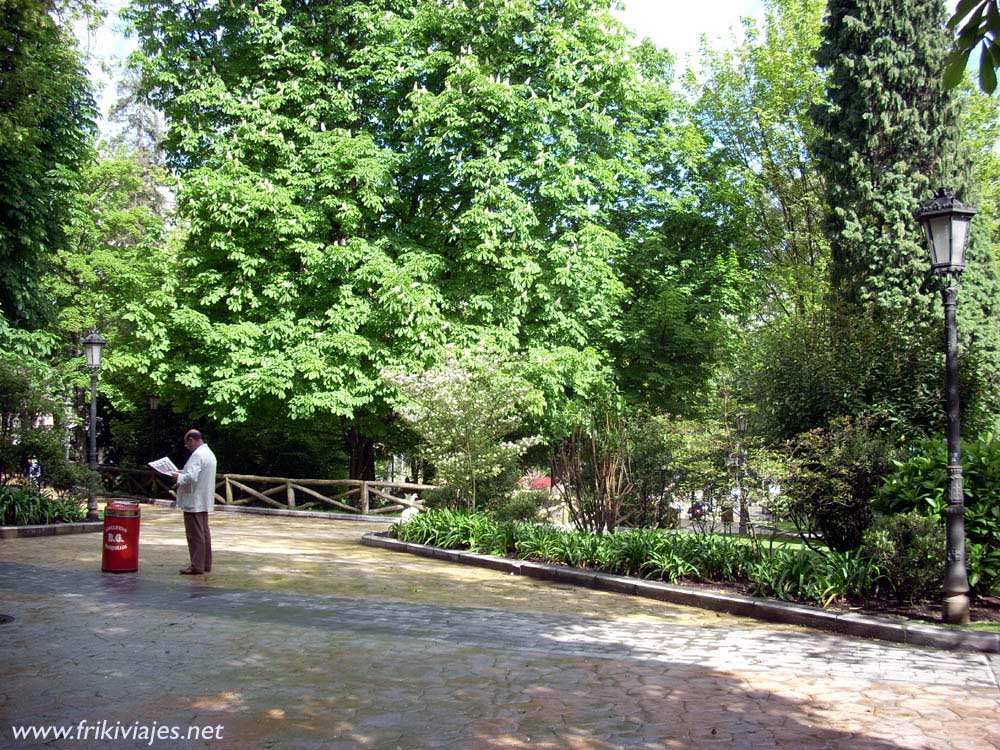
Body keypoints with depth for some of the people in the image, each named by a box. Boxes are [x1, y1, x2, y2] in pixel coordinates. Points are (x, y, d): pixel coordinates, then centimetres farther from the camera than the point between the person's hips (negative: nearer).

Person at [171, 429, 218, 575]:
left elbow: (191, 477, -27)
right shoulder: (209, 453, 14)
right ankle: (206, 564, 20)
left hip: (194, 502, -10)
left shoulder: (197, 455, -19)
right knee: (204, 533, 14)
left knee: (195, 535, -4)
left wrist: (178, 477, -10)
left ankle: (197, 566, -1)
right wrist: (183, 472, 14)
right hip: (204, 502, 10)